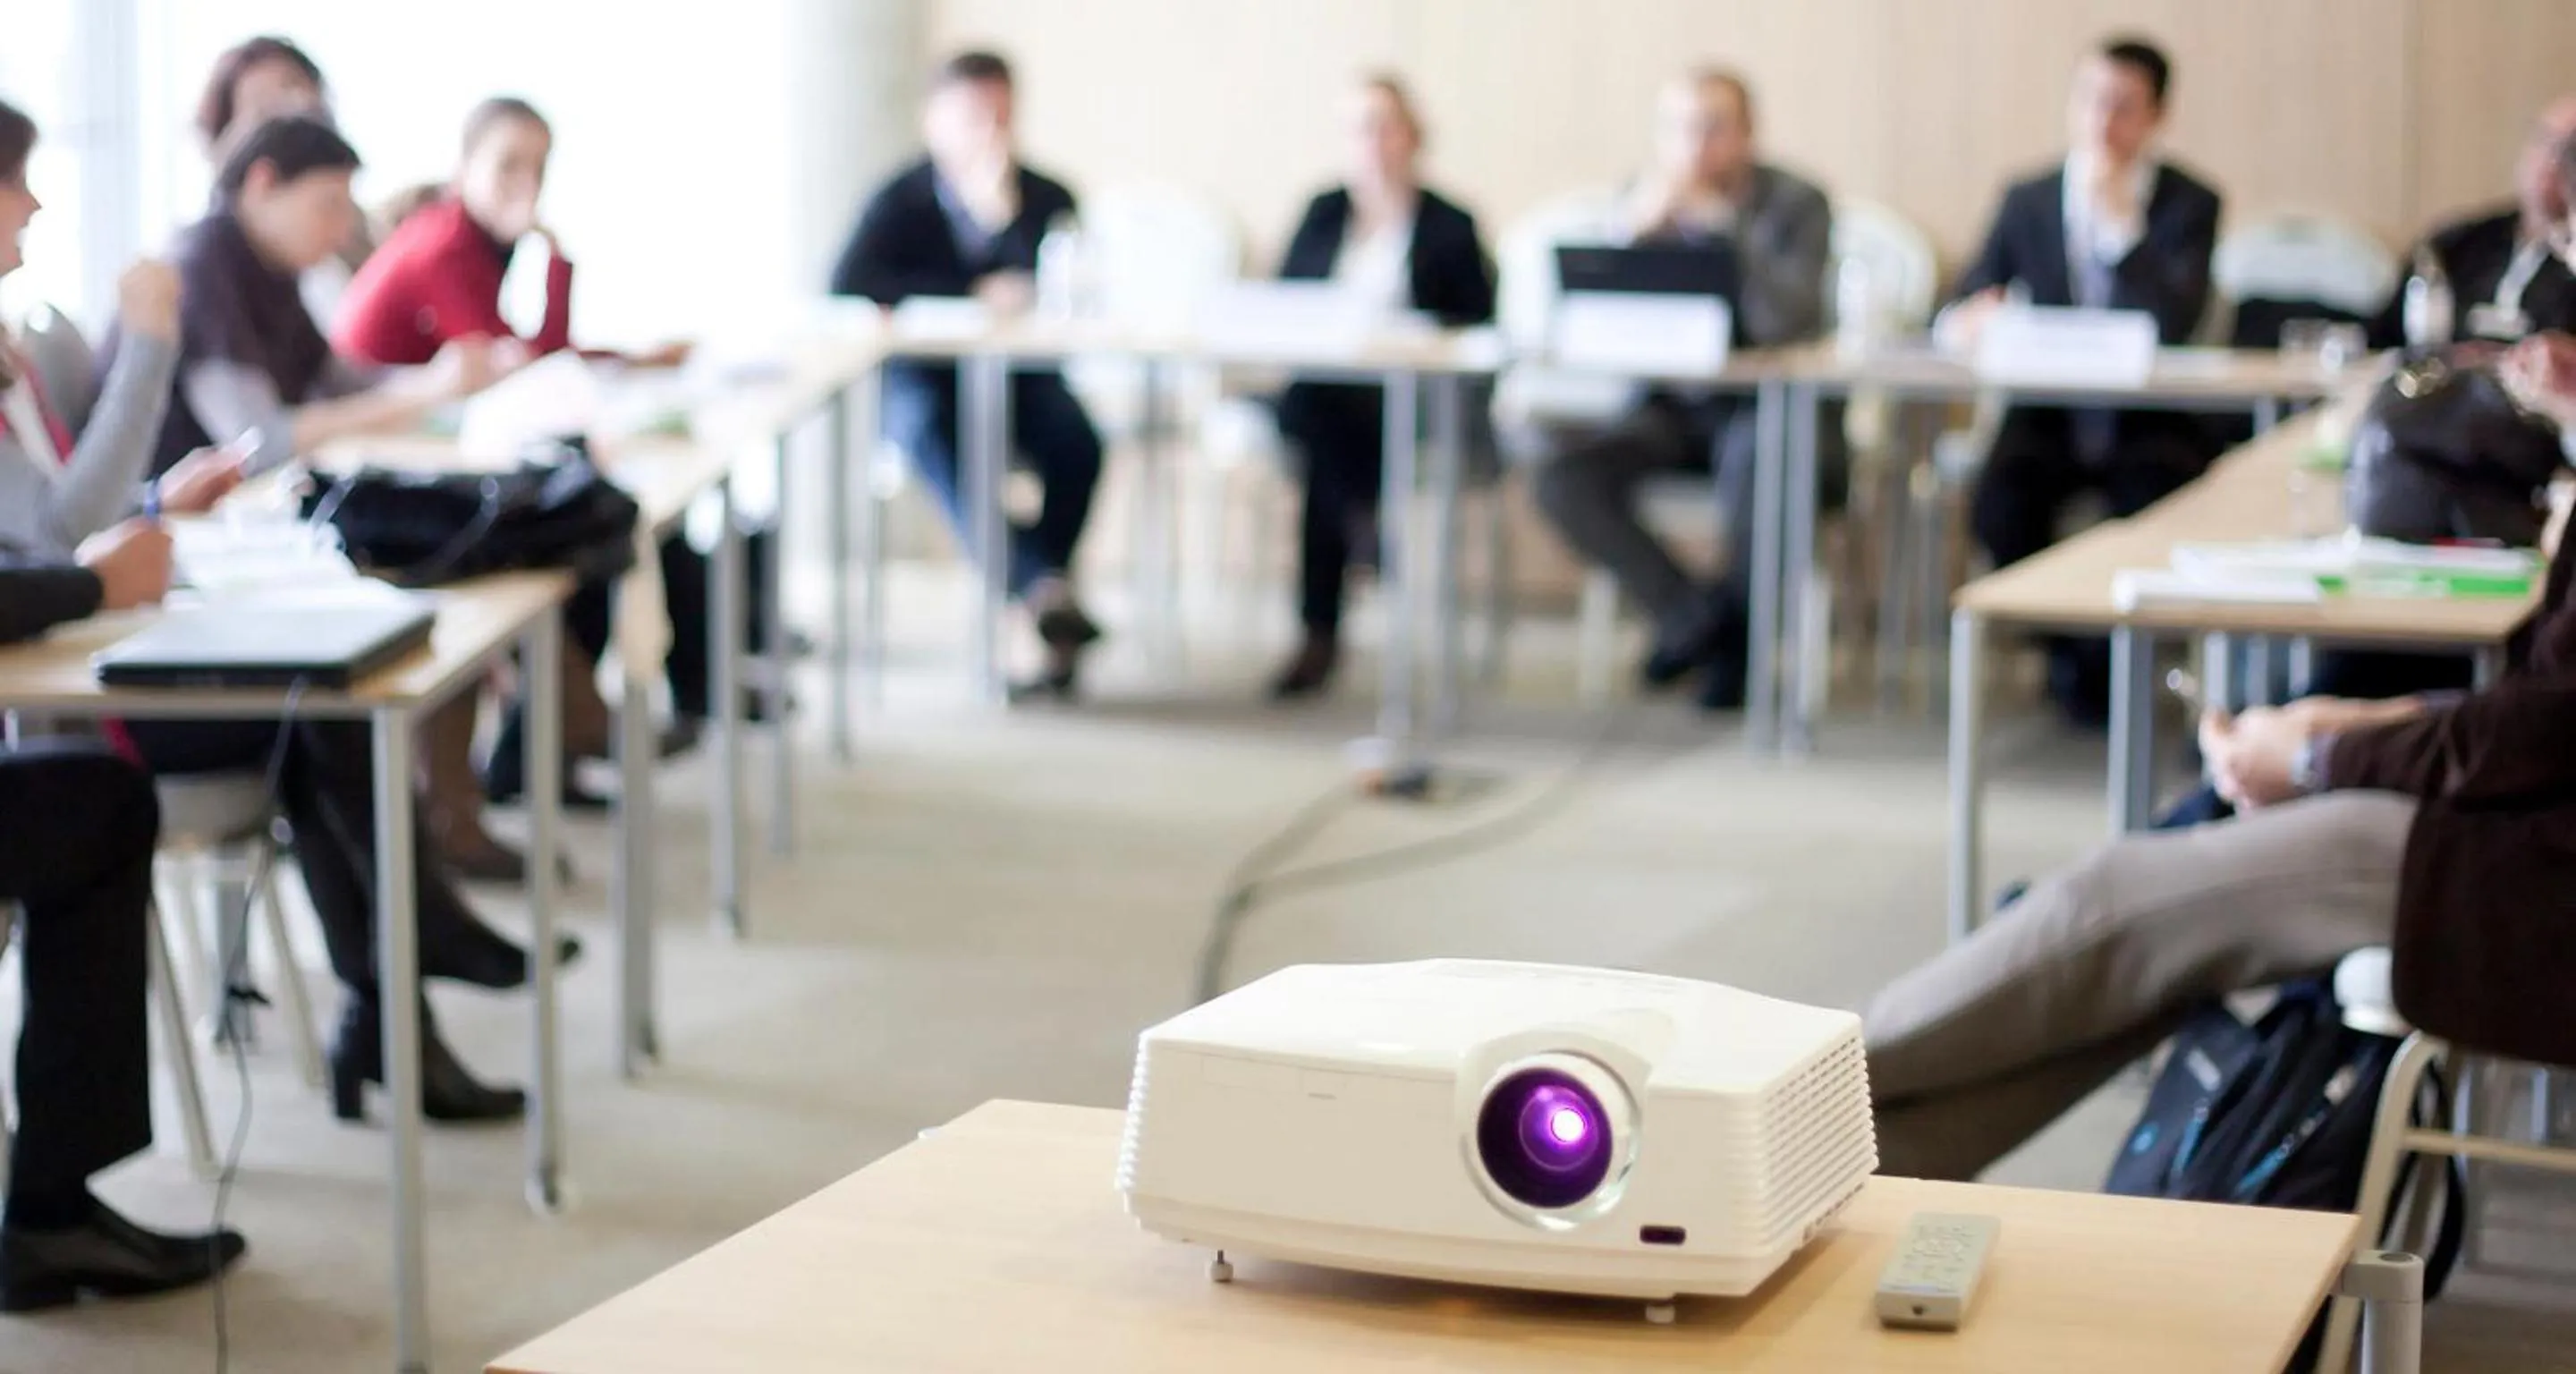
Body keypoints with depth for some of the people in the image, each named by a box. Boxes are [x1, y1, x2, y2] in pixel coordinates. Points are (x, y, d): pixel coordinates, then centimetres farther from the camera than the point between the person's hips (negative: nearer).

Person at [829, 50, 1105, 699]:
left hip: (1020, 378, 2)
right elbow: (849, 282, -16)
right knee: (932, 436, -37)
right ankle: (1046, 590, -50)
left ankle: (1045, 601, -22)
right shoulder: (899, 200, 1)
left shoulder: (1045, 199, 4)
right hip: (926, 377, -1)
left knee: (1077, 442, -31)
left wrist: (1002, 209, -21)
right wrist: (976, 293, -19)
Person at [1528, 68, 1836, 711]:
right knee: (1561, 481, -23)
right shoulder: (1644, 200, 3)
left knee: (1754, 468, -39)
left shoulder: (1795, 202, -8)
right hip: (1673, 407, 4)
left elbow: (1786, 321, -24)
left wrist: (1725, 220, -30)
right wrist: (1638, 232, -23)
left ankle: (1739, 624, -6)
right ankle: (1692, 614, -9)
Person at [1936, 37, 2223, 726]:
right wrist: (1963, 321, -25)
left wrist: (2120, 219, -23)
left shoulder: (2190, 204, -2)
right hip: (2048, 415, 2)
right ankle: (2064, 647, -4)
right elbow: (1955, 315, 1)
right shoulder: (2027, 201, 5)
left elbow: (2176, 322, -18)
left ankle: (2106, 659, -6)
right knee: (2000, 505, -29)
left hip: (2149, 419, -1)